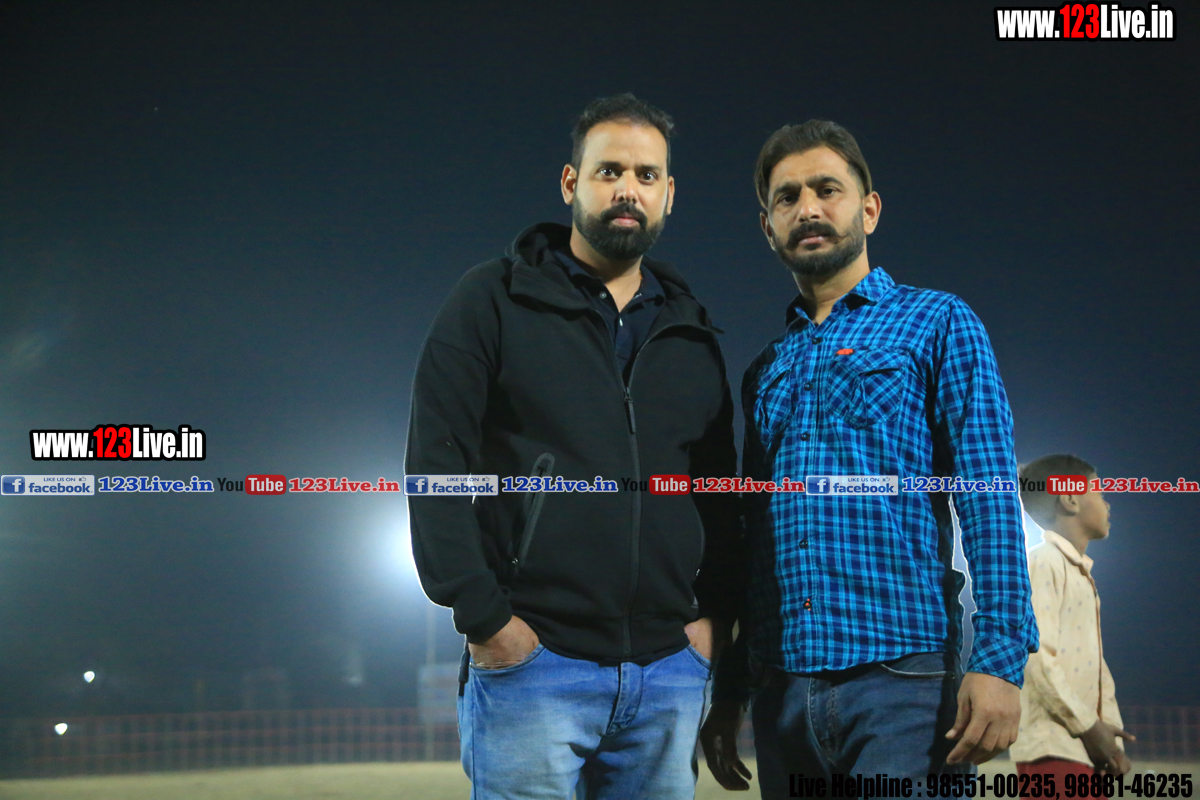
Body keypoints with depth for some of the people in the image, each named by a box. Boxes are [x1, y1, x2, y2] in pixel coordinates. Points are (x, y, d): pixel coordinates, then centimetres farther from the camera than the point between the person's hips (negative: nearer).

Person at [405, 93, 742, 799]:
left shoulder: (692, 334, 15)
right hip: (531, 662, -4)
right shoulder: (495, 301, 2)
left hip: (670, 672, 4)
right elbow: (437, 464, -5)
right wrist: (482, 616, -12)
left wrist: (715, 614, 5)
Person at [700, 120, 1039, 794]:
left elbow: (989, 494, -5)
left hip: (904, 684, -5)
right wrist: (728, 694, 15)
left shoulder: (937, 323, 5)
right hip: (781, 690, 5)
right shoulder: (767, 372, 19)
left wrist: (1001, 660, -16)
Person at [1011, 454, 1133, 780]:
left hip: (1087, 749, 9)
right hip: (1053, 748, -9)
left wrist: (1113, 737, 8)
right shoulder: (1043, 562, -7)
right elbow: (1038, 656, -17)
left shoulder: (1082, 576, 23)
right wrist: (1088, 726, -15)